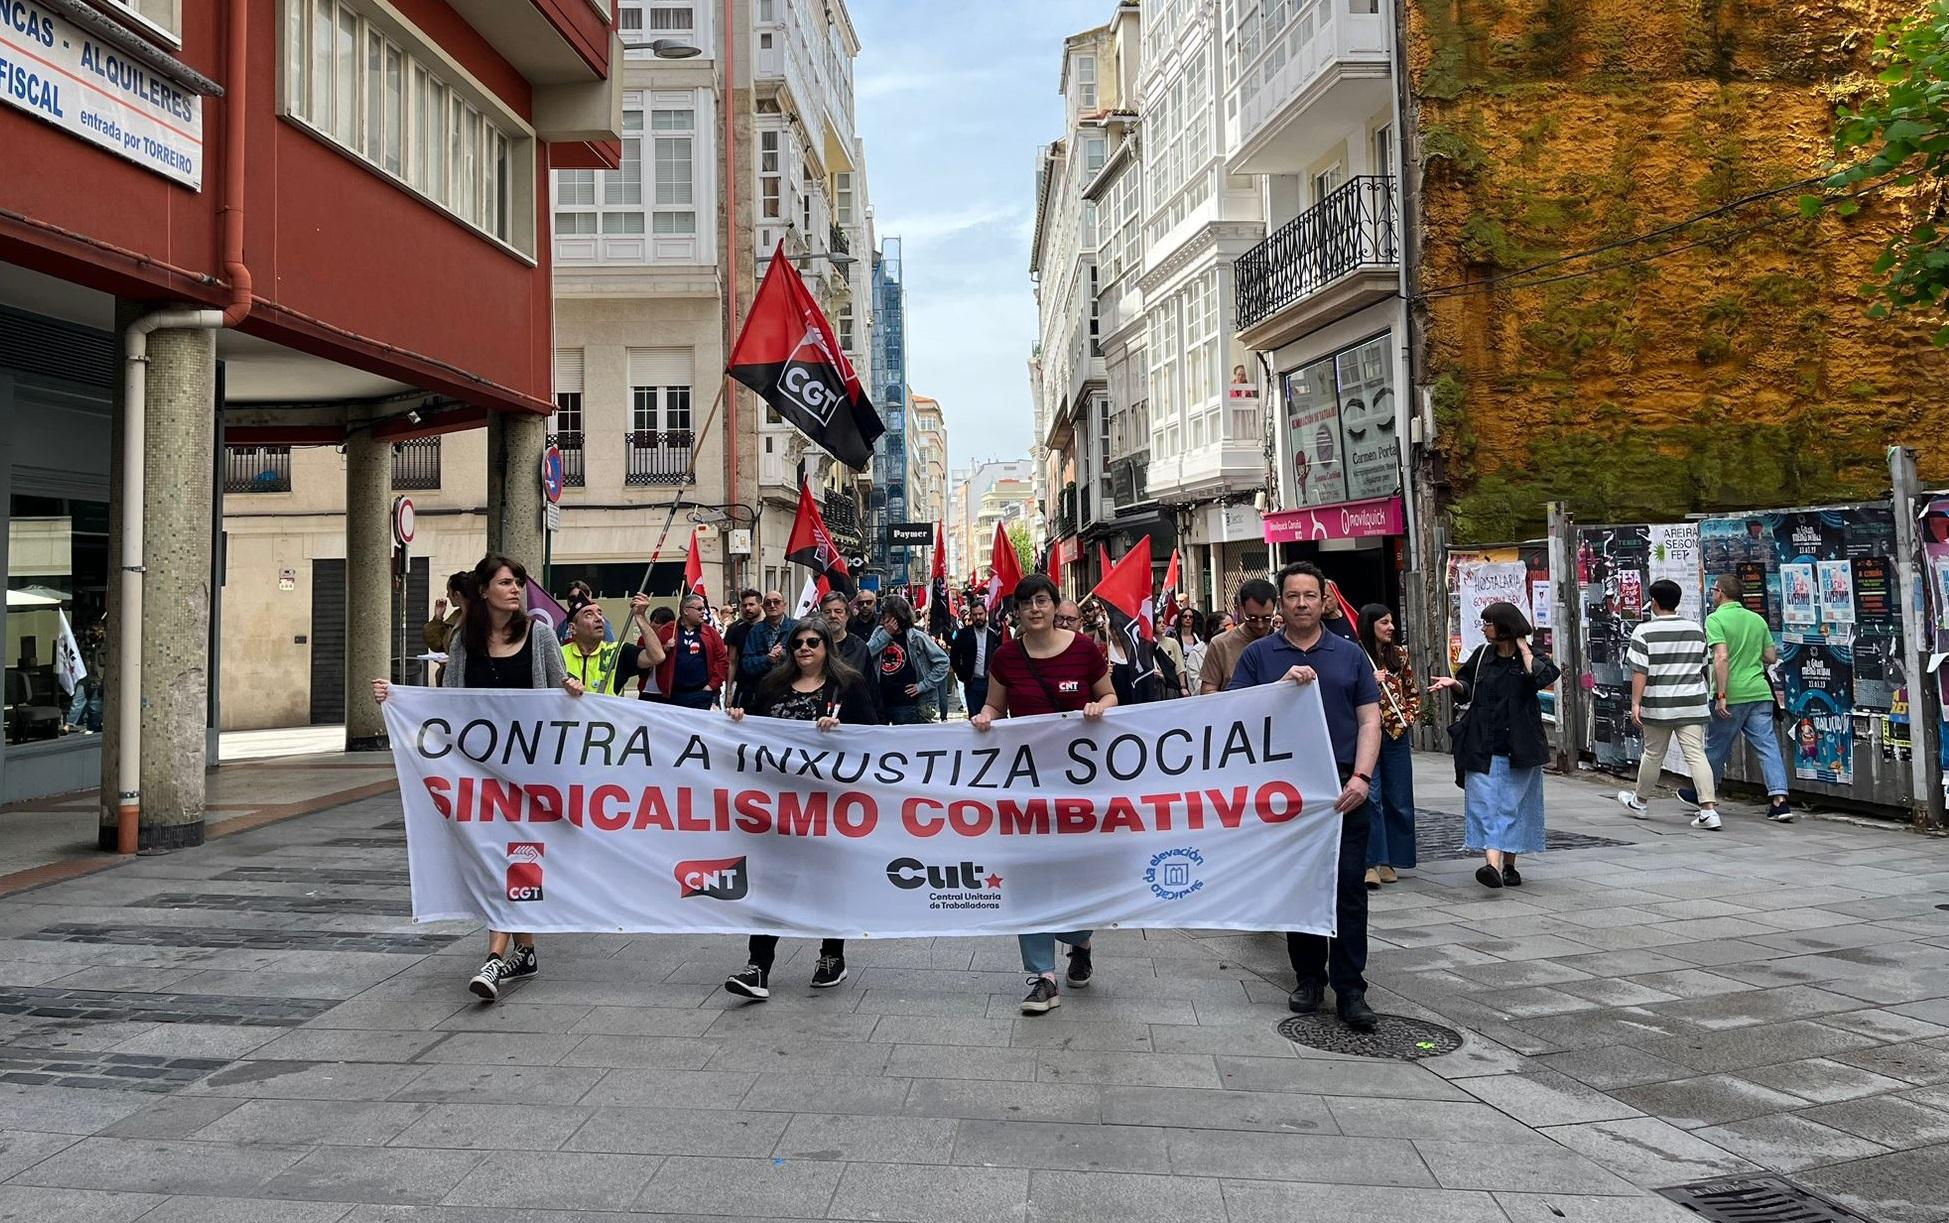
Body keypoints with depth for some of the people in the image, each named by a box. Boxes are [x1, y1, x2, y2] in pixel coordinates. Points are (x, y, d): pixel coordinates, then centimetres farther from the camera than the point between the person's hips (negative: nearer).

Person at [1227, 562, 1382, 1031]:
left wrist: (1361, 777, -9)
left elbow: (1369, 720, 5)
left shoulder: (1349, 655, 10)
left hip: (1343, 791, 0)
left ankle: (1349, 989, 3)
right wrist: (1282, 686, -15)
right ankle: (1308, 977, 22)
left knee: (1348, 887, -2)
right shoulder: (1259, 655, 7)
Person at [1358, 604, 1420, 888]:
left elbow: (1413, 691, 17)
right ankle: (1372, 863, -8)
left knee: (1398, 800, 8)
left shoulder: (1399, 655, 9)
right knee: (1370, 797, -11)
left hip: (1397, 735, 5)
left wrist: (1409, 717, 3)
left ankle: (1389, 862, 18)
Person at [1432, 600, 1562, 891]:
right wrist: (1455, 684, -2)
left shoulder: (1531, 658, 0)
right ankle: (1492, 863, -14)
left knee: (1512, 805, 4)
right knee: (1485, 804, -9)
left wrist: (1523, 648, -10)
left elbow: (1542, 677, -23)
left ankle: (1509, 865, 15)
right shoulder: (1482, 655, 9)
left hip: (1518, 747, -2)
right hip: (1482, 745, 2)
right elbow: (1468, 691, 19)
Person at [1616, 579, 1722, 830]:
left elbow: (1640, 671, -13)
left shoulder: (1644, 632, -8)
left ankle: (1639, 802, 29)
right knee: (1696, 755, -2)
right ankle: (1709, 809, -13)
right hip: (1692, 704, 3)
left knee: (1653, 755, 11)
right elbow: (1703, 667, 16)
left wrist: (1635, 703, -11)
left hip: (1658, 705, -3)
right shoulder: (1696, 629, 7)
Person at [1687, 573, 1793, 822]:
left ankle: (1704, 794, 27)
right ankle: (1780, 800, -7)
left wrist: (1721, 695, -20)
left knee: (1716, 747, 11)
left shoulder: (1715, 619, -9)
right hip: (1760, 692, 5)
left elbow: (1722, 657, -20)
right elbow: (1771, 657, 14)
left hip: (1731, 696, -5)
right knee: (1768, 746, 2)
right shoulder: (1758, 619, 11)